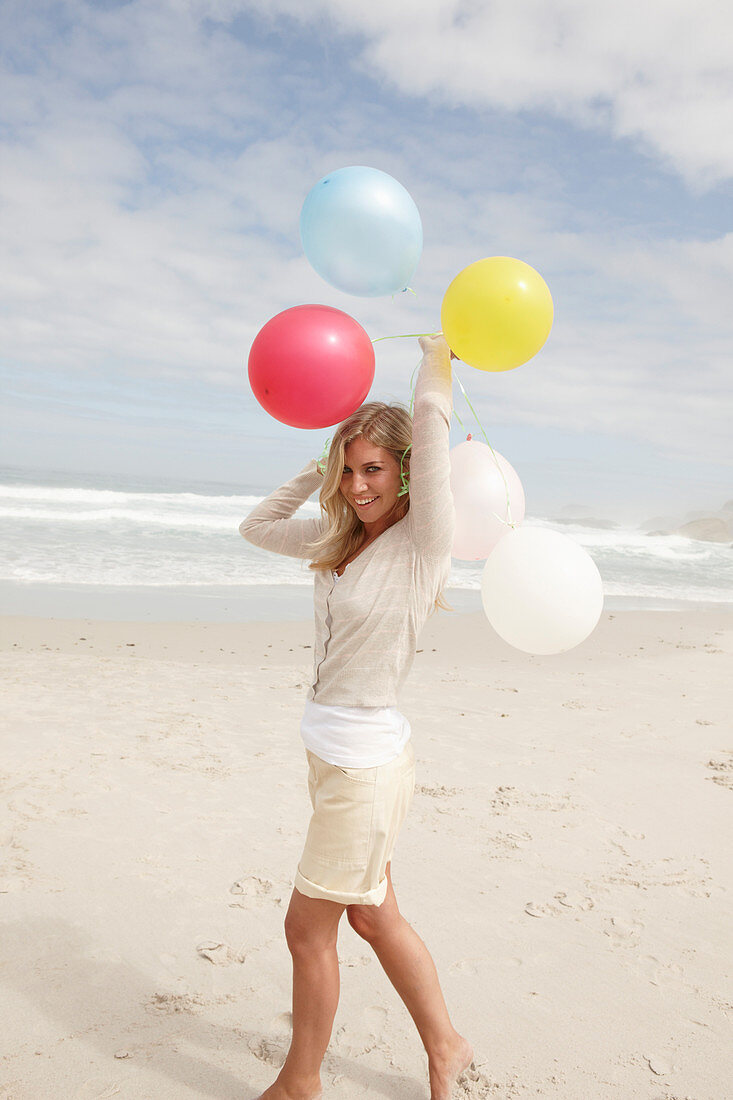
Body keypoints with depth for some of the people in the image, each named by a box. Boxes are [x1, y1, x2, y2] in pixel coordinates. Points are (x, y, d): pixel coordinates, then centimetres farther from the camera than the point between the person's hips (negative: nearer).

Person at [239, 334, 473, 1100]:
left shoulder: (423, 540, -15)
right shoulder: (340, 539, 6)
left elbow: (430, 415, -28)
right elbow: (257, 527, 20)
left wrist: (438, 354, -9)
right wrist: (320, 469, 12)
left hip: (367, 761, -8)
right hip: (331, 750, 8)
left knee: (308, 929, 8)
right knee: (374, 919, 21)